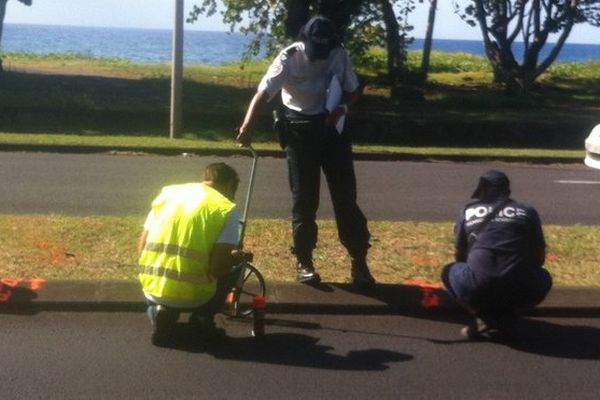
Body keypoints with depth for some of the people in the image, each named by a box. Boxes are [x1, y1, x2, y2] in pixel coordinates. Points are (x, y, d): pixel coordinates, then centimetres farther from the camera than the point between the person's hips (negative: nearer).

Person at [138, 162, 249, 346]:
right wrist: (235, 258, 10)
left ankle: (162, 311, 8)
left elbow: (142, 247, 11)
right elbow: (218, 268, -13)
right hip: (191, 296, -3)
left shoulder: (168, 192, 11)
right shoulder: (226, 209, -3)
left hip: (151, 289, 3)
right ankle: (203, 318, 7)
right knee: (232, 270, 25)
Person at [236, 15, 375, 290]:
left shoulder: (340, 55, -6)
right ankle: (304, 261, 16)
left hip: (331, 127, 2)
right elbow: (263, 94, -24)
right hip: (299, 129, -2)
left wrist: (341, 108, -15)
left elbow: (352, 90, 8)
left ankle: (359, 262, 10)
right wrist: (247, 127, -39)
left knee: (346, 196, 2)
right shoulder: (289, 58, -15)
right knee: (304, 199, 1)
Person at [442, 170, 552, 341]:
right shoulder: (527, 212, 19)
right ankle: (505, 319, 9)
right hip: (520, 290, 1)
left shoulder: (467, 211, 19)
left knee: (449, 271, 32)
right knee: (543, 278, 35)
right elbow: (539, 257, 25)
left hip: (478, 287, 0)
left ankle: (485, 318, 8)